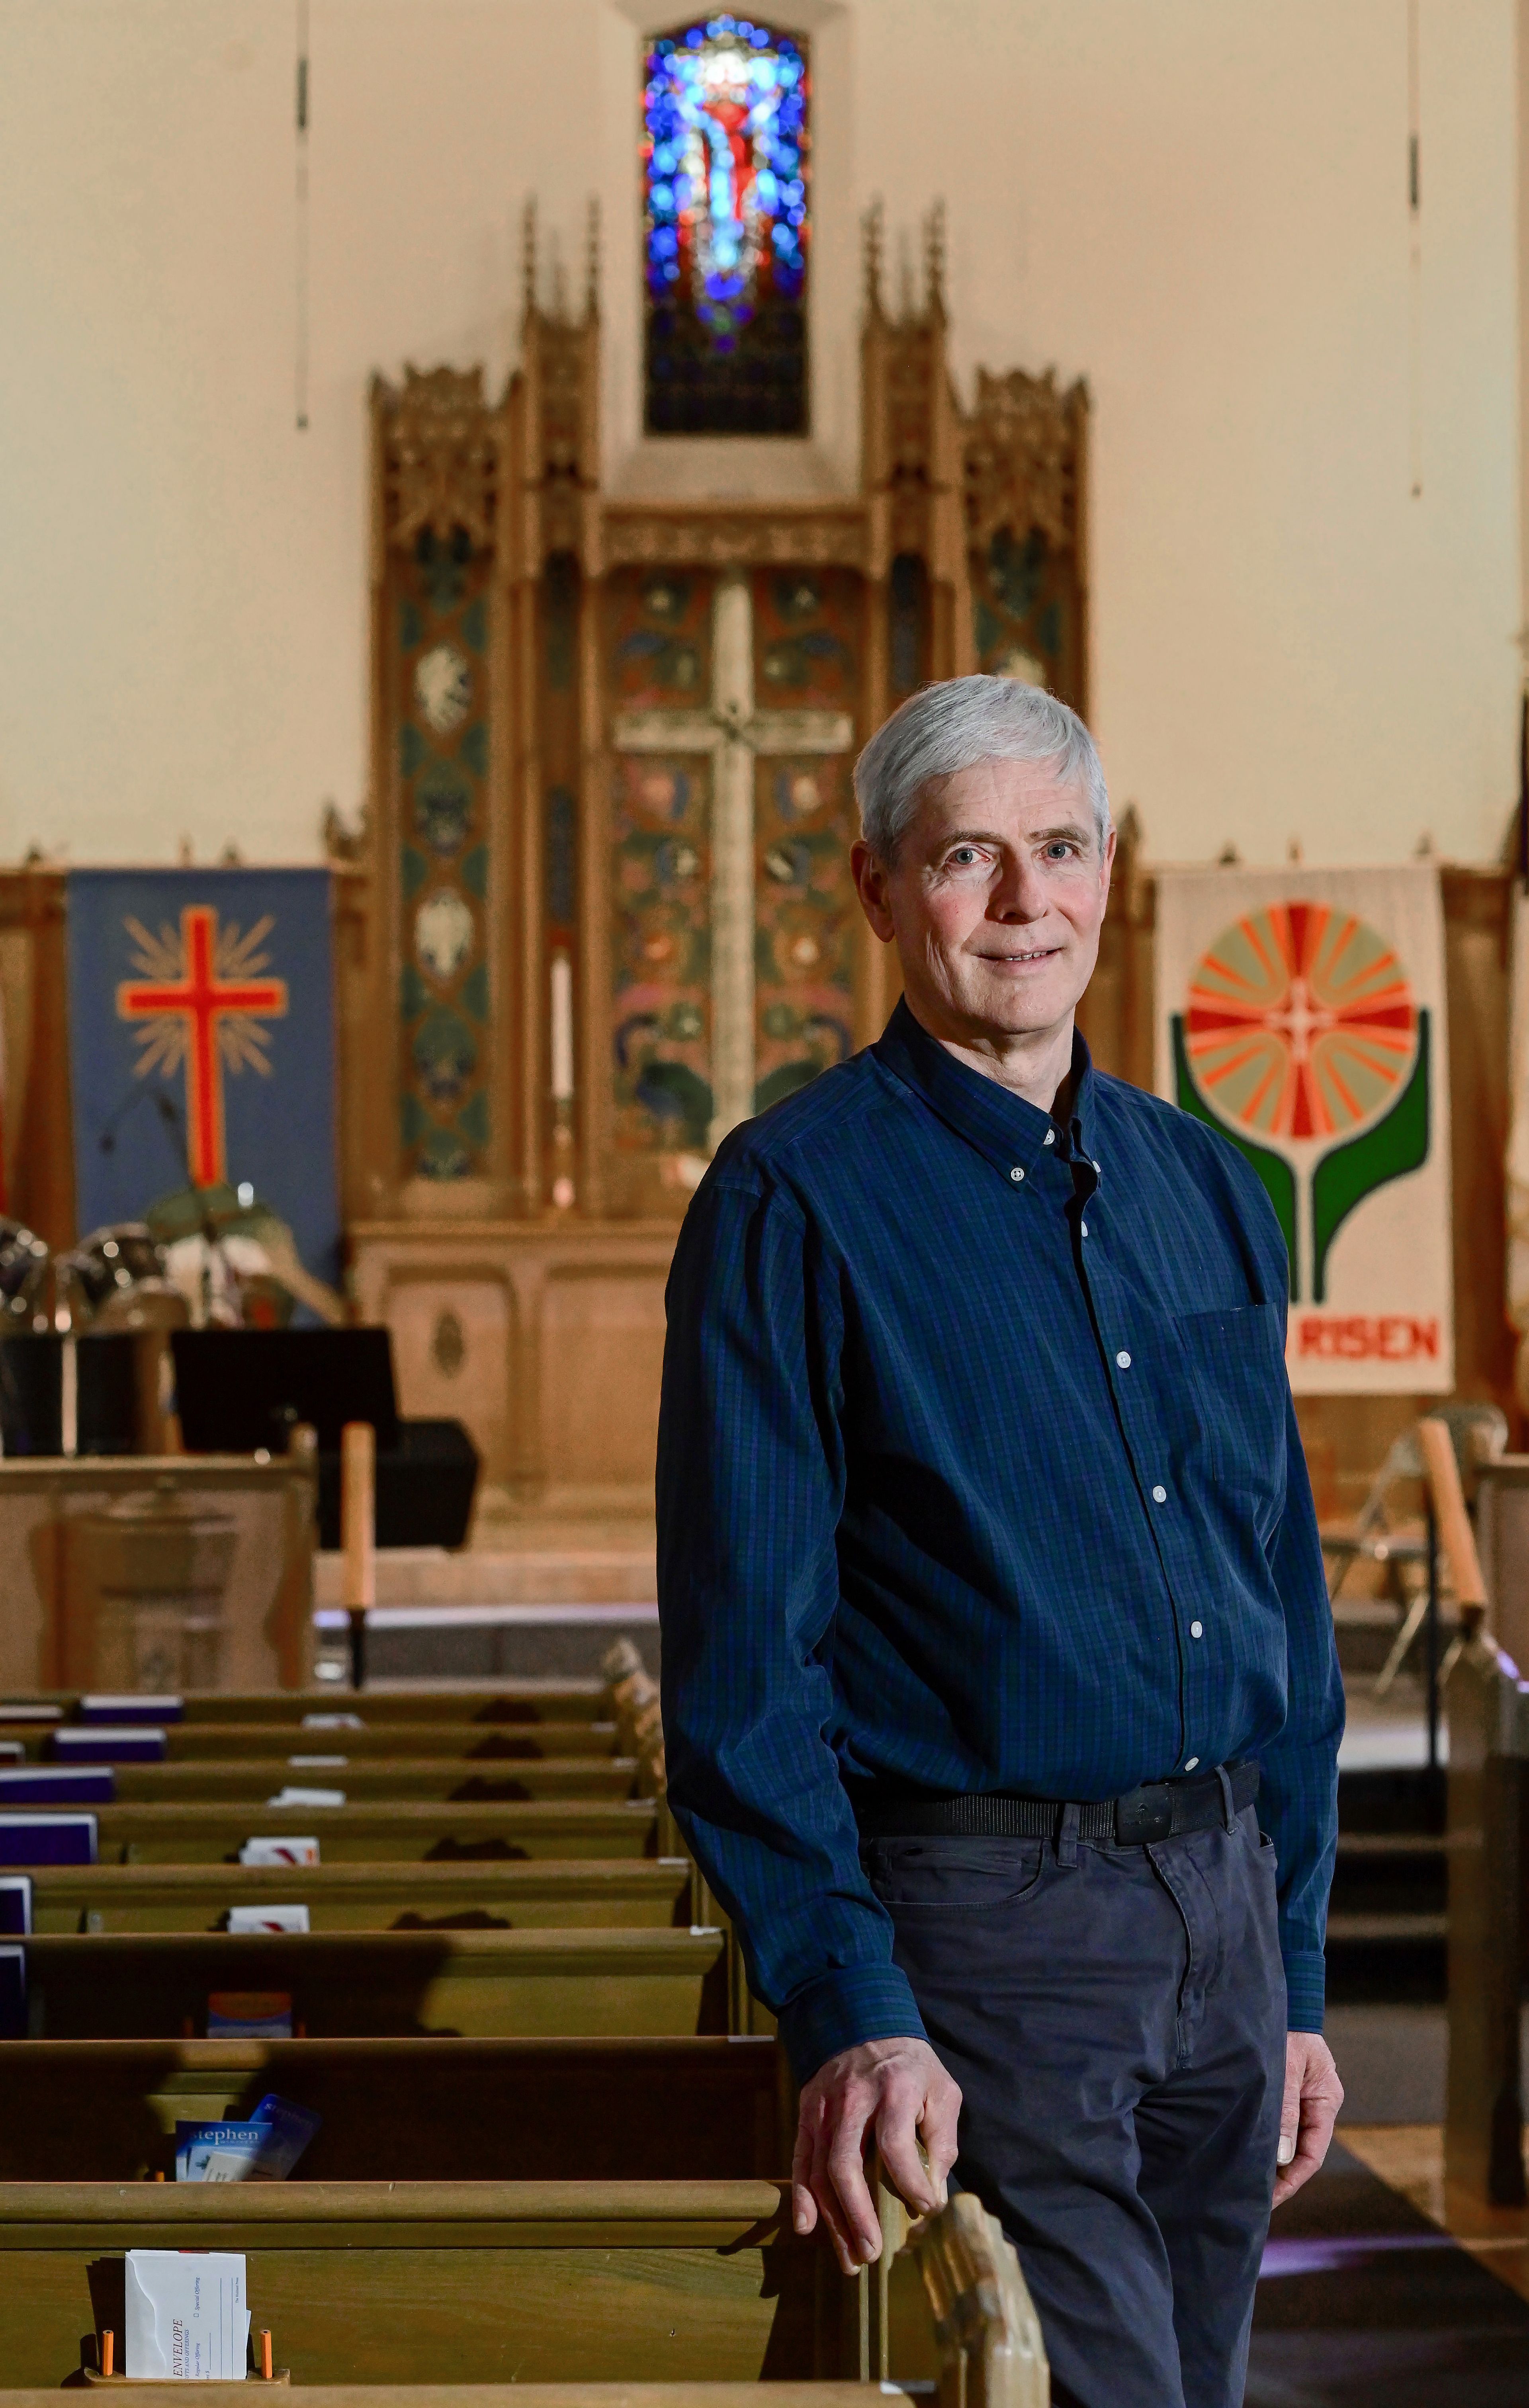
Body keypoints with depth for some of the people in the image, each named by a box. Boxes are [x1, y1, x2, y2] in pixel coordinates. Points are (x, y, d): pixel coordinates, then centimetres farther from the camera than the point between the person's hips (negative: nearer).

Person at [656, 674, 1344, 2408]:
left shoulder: (1202, 1188, 12)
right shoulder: (796, 1202, -7)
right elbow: (743, 1659, -11)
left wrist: (1295, 1977, 14)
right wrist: (845, 2011, -20)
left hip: (1222, 1904, 6)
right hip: (981, 1927, -6)